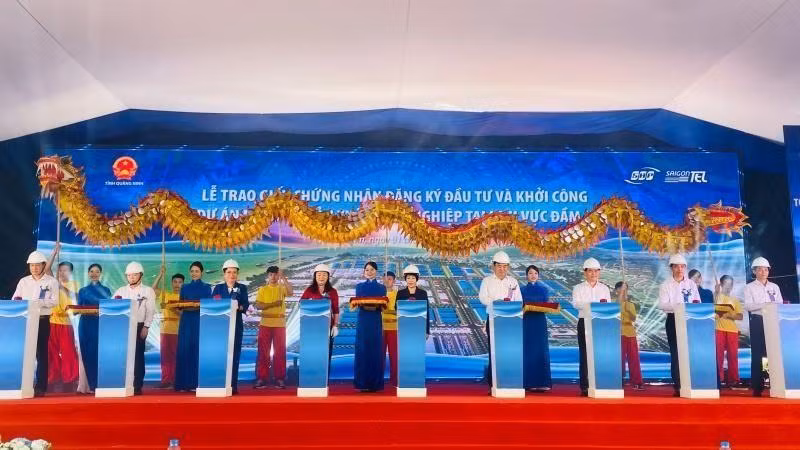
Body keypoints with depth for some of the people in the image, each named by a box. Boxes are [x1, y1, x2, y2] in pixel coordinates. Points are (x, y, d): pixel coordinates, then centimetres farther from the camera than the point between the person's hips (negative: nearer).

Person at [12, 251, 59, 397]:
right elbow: (14, 300, 6)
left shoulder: (52, 282, 1)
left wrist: (37, 302, -22)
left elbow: (54, 301, -8)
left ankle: (40, 387, 3)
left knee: (41, 353, 0)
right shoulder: (23, 281, 11)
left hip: (42, 320, -3)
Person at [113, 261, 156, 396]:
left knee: (138, 356, -2)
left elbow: (150, 310, -2)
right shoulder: (121, 290, 13)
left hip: (139, 326, -3)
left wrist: (146, 327, -11)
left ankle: (137, 386, 2)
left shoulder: (148, 290, 4)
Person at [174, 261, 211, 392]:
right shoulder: (185, 287, 13)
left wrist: (198, 306, -19)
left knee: (198, 350, -4)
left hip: (200, 321, -3)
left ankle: (196, 383, 2)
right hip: (186, 321, 3)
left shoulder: (206, 287, 4)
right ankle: (183, 383, 3)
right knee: (183, 350, -3)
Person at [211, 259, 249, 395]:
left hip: (236, 325, 0)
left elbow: (246, 305, -1)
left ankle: (233, 385, 2)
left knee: (235, 353, -1)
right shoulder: (218, 288, 12)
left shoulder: (242, 288, 11)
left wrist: (239, 307, -22)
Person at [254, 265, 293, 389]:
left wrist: (283, 278, -20)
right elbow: (257, 305, -3)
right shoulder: (262, 289, 7)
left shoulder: (282, 288, 5)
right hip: (265, 323, 0)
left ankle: (279, 378, 7)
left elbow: (291, 292, -17)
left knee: (280, 351, 1)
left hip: (279, 324, 0)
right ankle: (261, 378, 5)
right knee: (263, 351, 1)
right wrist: (272, 304, -15)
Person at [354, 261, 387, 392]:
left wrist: (376, 306, -20)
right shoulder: (359, 286, 10)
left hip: (376, 322, 0)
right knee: (362, 351, -2)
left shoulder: (381, 287, 9)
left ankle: (375, 384, 5)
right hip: (363, 321, 0)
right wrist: (364, 306, -18)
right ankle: (362, 383, 4)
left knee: (376, 351, -1)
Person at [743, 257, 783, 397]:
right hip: (758, 322, -2)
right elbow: (747, 306, -8)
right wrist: (765, 304, -19)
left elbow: (780, 305, 6)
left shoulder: (774, 287, 14)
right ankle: (757, 387, 1)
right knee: (757, 354, -3)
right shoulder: (749, 287, 4)